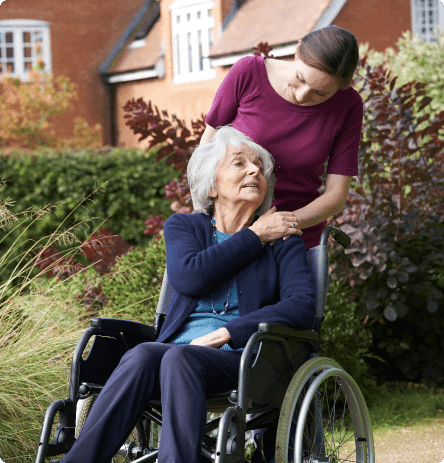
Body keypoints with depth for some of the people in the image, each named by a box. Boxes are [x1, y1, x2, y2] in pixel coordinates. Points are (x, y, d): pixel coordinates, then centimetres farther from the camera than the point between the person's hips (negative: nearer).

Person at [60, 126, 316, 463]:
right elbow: (188, 277, -5)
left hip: (245, 359, -2)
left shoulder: (282, 240, 13)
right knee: (143, 354, -33)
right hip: (180, 346, 2)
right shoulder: (183, 227, 18)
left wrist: (226, 333, -13)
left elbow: (302, 307, -4)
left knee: (179, 358, -35)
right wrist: (254, 237, 1)